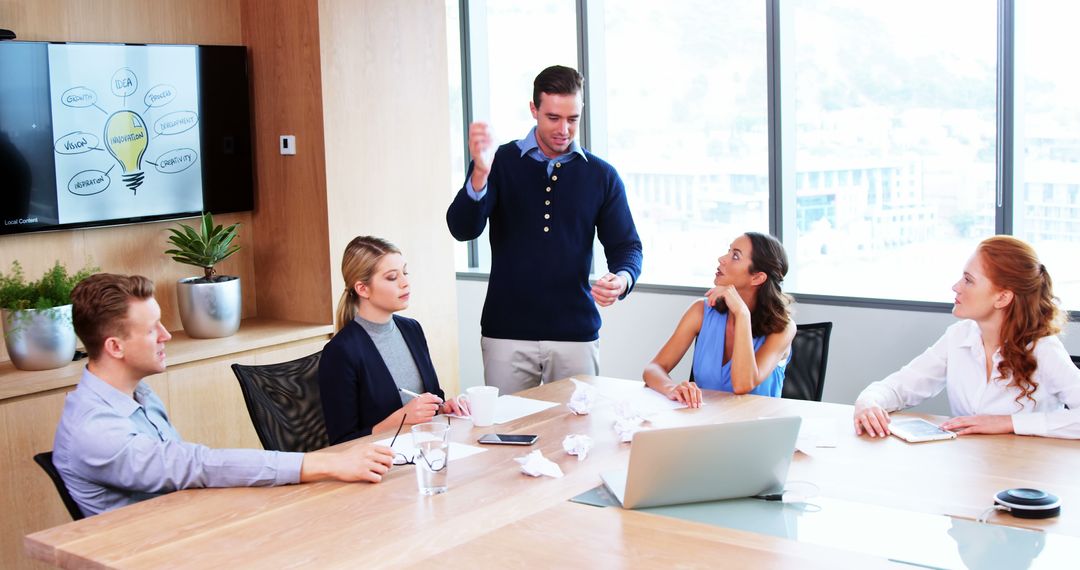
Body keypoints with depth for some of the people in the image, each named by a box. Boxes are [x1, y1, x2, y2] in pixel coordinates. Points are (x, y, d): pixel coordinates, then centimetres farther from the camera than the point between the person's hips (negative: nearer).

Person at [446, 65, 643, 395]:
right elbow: (463, 229, -9)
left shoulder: (601, 176, 6)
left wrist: (622, 279, -16)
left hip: (577, 333, 1)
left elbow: (626, 246, 8)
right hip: (507, 332, -1)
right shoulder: (501, 163, 2)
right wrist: (480, 174, -27)